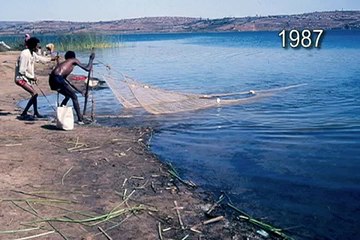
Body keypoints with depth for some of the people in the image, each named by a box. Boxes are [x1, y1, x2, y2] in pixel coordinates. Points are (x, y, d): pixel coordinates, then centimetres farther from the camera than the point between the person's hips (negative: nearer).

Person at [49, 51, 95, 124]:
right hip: (58, 78, -8)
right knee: (74, 97, 6)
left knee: (68, 96, 28)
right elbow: (88, 69, 8)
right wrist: (91, 59, 25)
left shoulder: (64, 63, 34)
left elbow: (65, 81, 40)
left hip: (51, 80, 8)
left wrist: (77, 90, 44)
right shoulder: (74, 60, 14)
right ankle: (80, 119, 5)